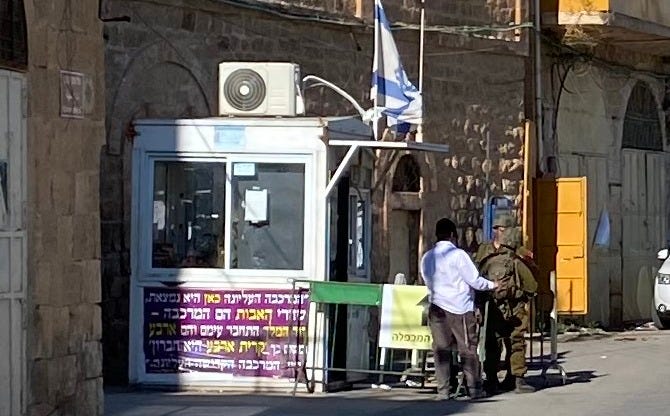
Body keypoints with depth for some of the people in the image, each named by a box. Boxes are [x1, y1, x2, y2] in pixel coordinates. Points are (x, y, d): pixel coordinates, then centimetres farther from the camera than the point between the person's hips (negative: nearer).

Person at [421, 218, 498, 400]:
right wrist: (492, 285, 7)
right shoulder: (458, 255, -10)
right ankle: (474, 388, 7)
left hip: (437, 308, 4)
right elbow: (475, 281, -9)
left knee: (441, 350, 5)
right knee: (468, 349, 4)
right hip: (460, 309, -4)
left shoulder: (427, 258, 6)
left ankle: (443, 390, 2)